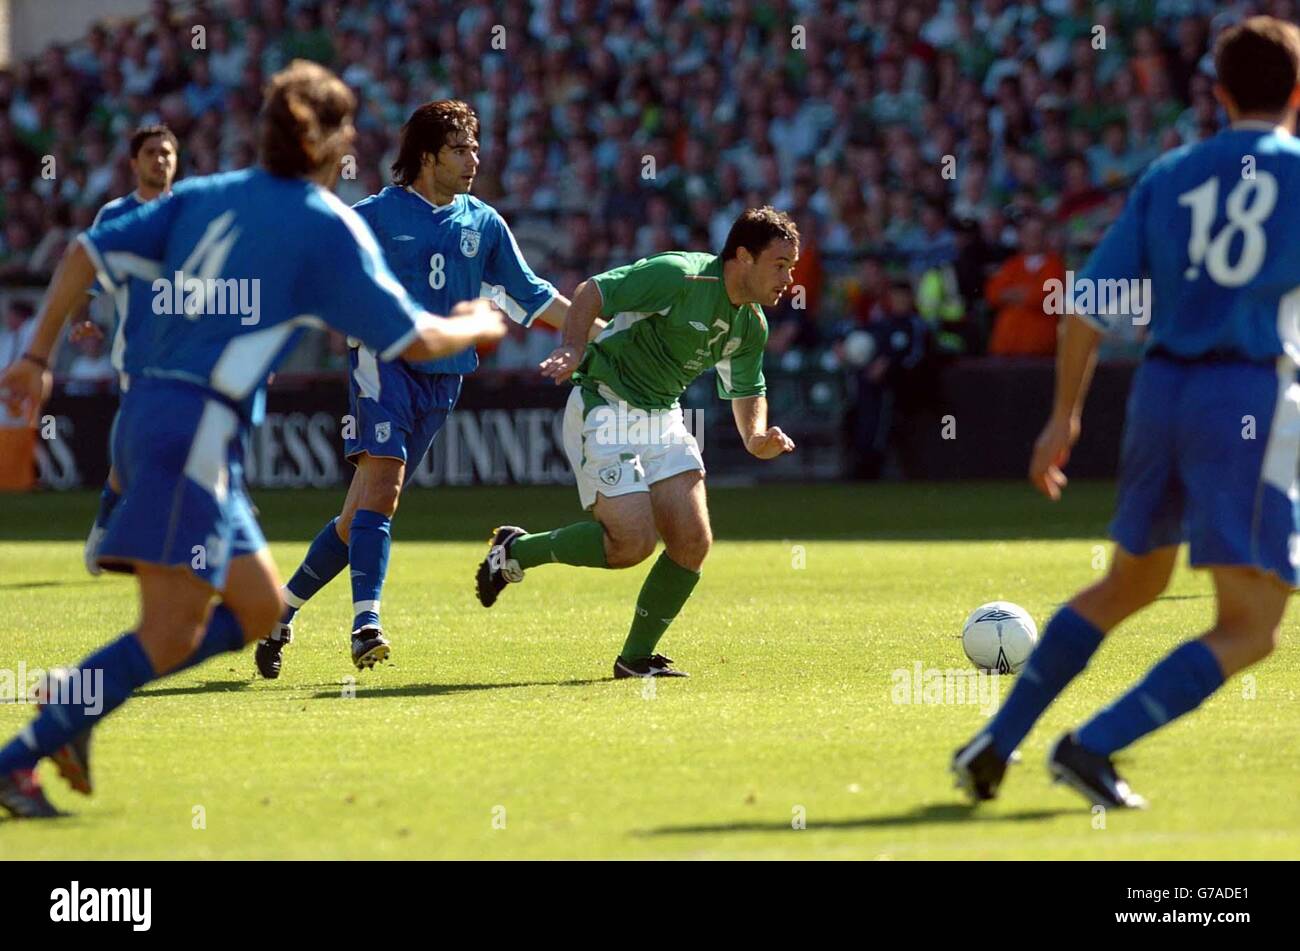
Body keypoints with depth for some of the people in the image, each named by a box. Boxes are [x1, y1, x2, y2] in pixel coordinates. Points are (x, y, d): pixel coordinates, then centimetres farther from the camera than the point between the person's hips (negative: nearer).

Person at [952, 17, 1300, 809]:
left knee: (1129, 586, 25)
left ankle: (996, 744, 22)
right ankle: (1093, 746, -16)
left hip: (1162, 387, 6)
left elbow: (1091, 303, 8)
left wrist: (1065, 415, 14)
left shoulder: (1169, 176, 11)